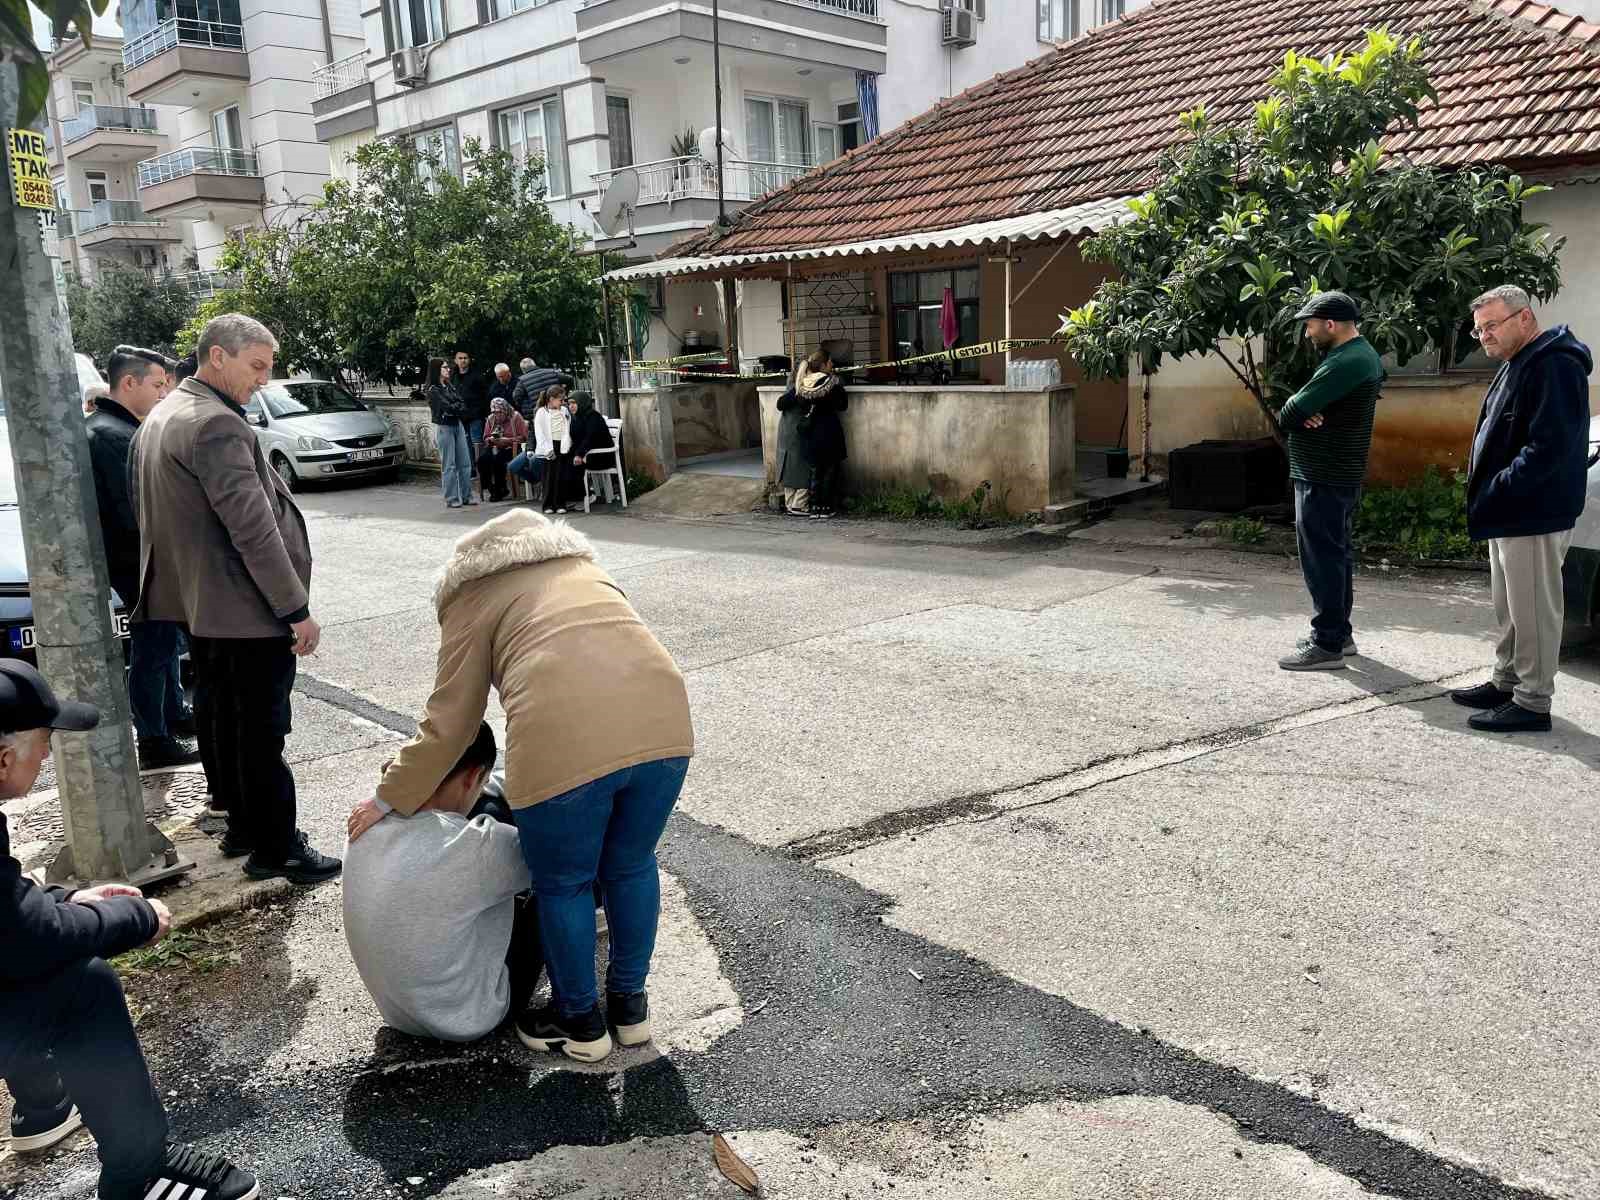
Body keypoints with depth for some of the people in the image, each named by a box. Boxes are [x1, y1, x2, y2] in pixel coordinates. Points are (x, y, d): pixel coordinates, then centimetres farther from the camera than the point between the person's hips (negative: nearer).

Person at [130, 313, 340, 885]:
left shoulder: (159, 419, 13)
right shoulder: (217, 425, -20)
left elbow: (147, 513, 20)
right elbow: (253, 528, -24)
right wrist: (297, 609, -20)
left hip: (198, 607, 10)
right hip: (248, 610, -10)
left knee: (221, 722, 18)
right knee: (262, 734, -1)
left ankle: (242, 826, 30)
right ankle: (275, 849, 7)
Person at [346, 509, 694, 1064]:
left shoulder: (474, 597, 22)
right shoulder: (583, 566, 36)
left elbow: (449, 724, 17)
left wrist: (389, 799, 29)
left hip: (565, 741, -5)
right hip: (662, 718, 5)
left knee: (563, 884, 18)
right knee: (630, 867, 25)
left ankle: (580, 1021, 36)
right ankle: (630, 1005, 40)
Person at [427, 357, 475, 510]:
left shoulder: (451, 385, 14)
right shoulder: (433, 390, -6)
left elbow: (463, 402, 6)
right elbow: (447, 407, -17)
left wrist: (455, 408, -12)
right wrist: (458, 407, -1)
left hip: (458, 425, 7)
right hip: (444, 427, -6)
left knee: (465, 462, 4)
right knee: (449, 465, -4)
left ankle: (466, 496, 11)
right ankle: (452, 498, 1)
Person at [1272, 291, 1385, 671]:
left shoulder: (1347, 362, -20)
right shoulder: (1359, 354, 15)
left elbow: (1289, 413, -22)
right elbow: (1313, 402, 11)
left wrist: (1294, 415, 0)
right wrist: (1306, 414, -11)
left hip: (1324, 479, -11)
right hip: (1337, 475, 11)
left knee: (1323, 559, -6)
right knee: (1336, 556, 17)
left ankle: (1327, 645, -1)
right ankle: (1339, 632, 27)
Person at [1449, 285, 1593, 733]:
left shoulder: (1555, 368, -17)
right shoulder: (1515, 366, 17)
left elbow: (1550, 447, -25)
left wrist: (1497, 491, -22)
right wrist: (1486, 492, 12)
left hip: (1534, 515, -11)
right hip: (1508, 513, 11)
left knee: (1533, 609, -5)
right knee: (1509, 607, 18)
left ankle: (1533, 703, 1)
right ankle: (1505, 683, 30)